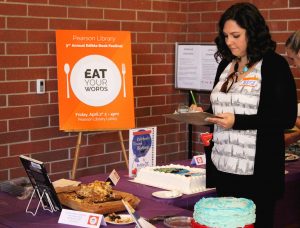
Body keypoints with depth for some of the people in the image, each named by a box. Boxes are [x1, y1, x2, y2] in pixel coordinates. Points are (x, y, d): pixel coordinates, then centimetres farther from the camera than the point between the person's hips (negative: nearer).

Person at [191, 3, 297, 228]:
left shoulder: (275, 65, -7)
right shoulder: (225, 65, 12)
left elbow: (287, 118, -12)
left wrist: (237, 122, -20)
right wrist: (204, 113, 0)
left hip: (257, 171, -5)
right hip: (222, 167, 6)